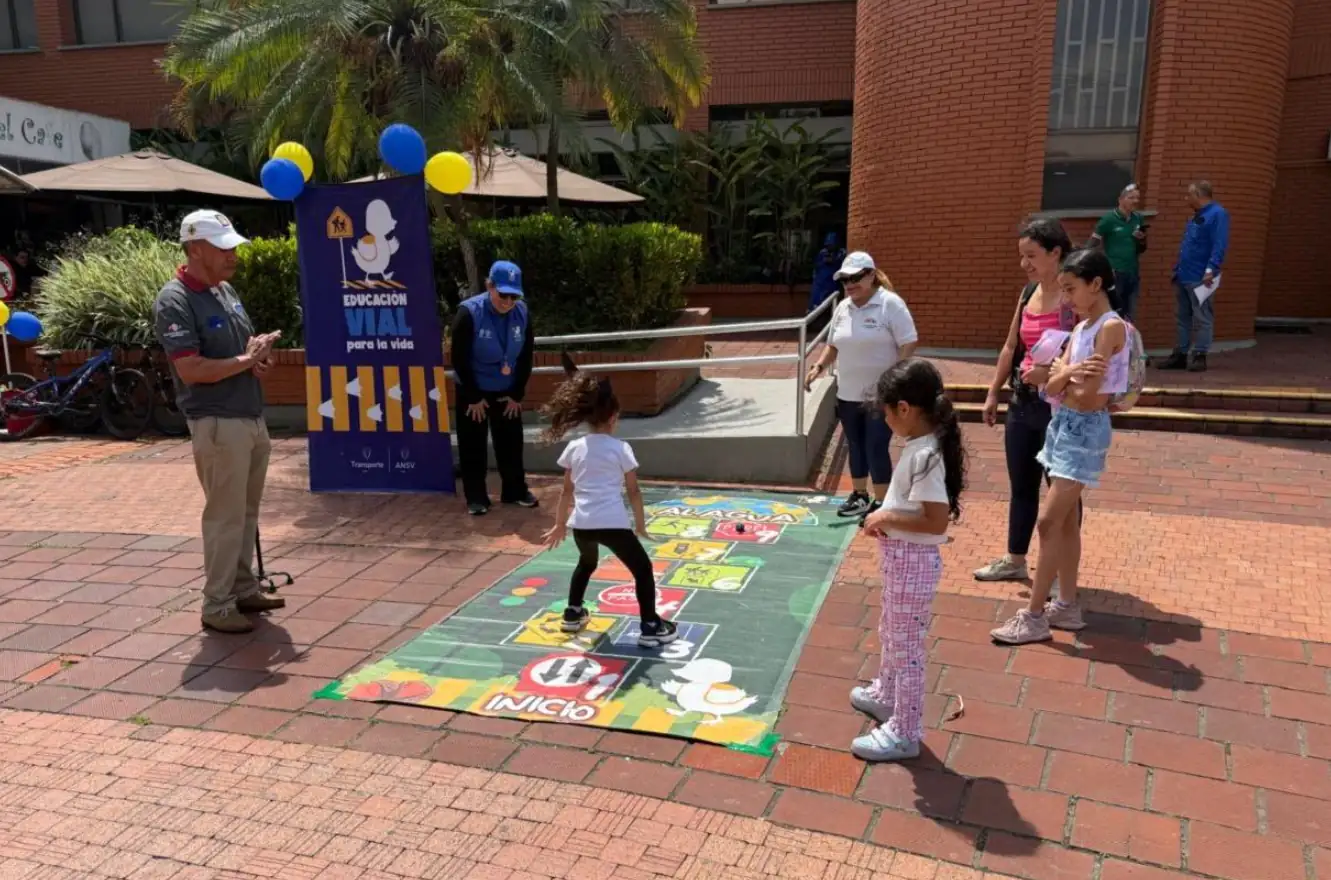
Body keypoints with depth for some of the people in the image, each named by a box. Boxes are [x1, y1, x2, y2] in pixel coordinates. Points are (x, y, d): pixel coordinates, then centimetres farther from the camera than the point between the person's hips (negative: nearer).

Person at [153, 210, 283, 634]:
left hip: (252, 417, 8)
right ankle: (217, 606, 9)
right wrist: (245, 360, -14)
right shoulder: (174, 302, -14)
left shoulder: (225, 290, 12)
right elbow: (191, 370, -22)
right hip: (218, 423, -8)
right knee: (225, 515, -2)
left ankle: (244, 589, 27)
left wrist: (260, 352, 0)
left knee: (246, 512, 15)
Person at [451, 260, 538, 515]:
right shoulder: (469, 313, -22)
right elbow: (459, 359, -18)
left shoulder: (522, 313, -11)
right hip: (473, 392, -3)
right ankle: (476, 498, 13)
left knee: (511, 443, 10)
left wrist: (517, 394, -3)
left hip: (507, 391, 3)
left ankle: (516, 491, 24)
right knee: (473, 447, 3)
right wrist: (473, 397, -15)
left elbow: (526, 356, -2)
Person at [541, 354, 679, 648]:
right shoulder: (620, 448, -1)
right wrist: (640, 523, 15)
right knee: (643, 569, 11)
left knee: (587, 563, 35)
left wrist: (559, 524, 26)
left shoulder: (574, 448, 9)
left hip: (580, 524, 5)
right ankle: (650, 628, 8)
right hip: (612, 523, -5)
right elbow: (633, 491, 2)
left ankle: (573, 614, 41)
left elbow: (567, 491, 16)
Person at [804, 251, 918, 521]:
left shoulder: (891, 304, -12)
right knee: (856, 445, 15)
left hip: (882, 395, -6)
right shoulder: (842, 308, 8)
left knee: (876, 447, -4)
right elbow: (833, 345, 18)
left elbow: (908, 344, -15)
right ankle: (859, 496, 30)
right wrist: (819, 366, 1)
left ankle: (881, 503, 8)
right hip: (848, 394, 6)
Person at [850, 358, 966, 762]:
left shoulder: (924, 456, -26)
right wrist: (886, 518, 3)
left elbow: (937, 520, -28)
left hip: (912, 561, -10)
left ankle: (905, 732, 18)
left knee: (907, 646, 4)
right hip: (901, 557, 10)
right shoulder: (923, 447, 4)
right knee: (891, 634, 28)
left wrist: (886, 518, -20)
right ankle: (885, 695, 49)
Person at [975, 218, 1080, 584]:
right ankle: (1015, 559, 32)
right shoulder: (1028, 293, 9)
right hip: (1021, 402, 8)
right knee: (1020, 485, 18)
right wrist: (993, 393, 17)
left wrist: (1051, 373, -32)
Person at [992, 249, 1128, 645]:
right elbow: (1053, 387, 2)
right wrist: (1070, 373, -18)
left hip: (1085, 431, -9)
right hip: (1063, 424, 9)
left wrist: (1061, 375, -3)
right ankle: (1067, 607, 23)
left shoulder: (1111, 327, -16)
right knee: (1066, 520, 13)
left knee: (1049, 522, -8)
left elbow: (1086, 397, -21)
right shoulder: (1081, 328, 10)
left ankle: (1034, 617, -1)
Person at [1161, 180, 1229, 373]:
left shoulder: (1218, 214, -10)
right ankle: (1180, 355, 16)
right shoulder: (1197, 216, 19)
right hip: (1184, 276, 10)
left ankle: (1199, 356, 0)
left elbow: (1219, 246, -19)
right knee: (1182, 318, 11)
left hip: (1200, 278, -9)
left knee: (1202, 319, -3)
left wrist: (1211, 270, -26)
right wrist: (1178, 268, 18)